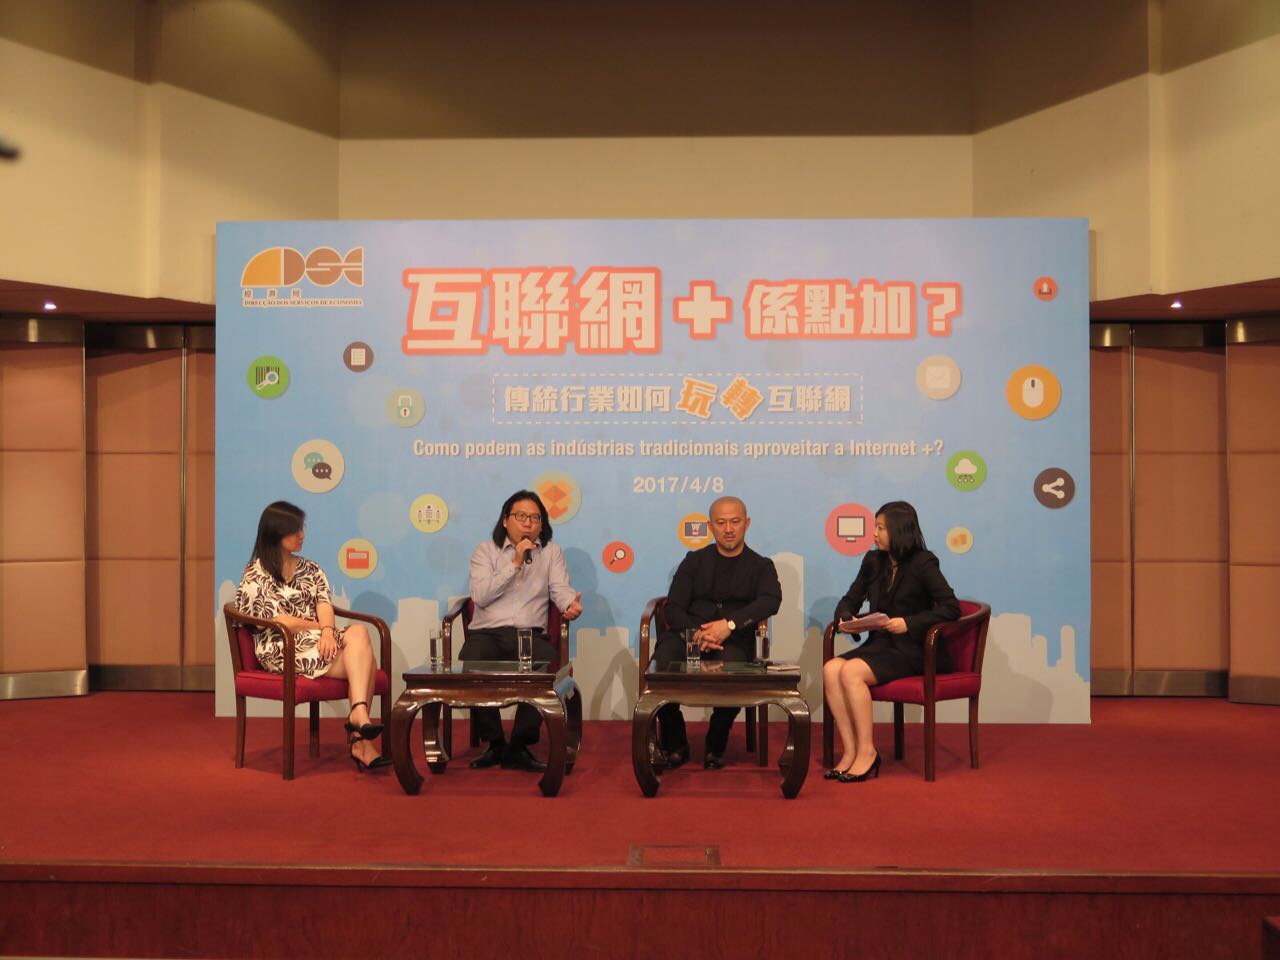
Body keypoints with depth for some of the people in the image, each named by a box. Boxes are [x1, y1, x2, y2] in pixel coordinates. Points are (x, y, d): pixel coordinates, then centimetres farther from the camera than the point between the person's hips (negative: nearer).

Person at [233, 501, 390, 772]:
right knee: (363, 657, -26)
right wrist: (319, 627, -8)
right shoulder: (256, 575, 3)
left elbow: (324, 604, 4)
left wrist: (328, 630, -16)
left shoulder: (311, 570, 20)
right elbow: (275, 620, -7)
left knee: (359, 632, -30)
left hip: (319, 640, 5)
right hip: (282, 648, -5)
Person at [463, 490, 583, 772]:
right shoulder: (485, 551, 13)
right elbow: (480, 596, -2)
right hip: (487, 633, 0)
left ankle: (519, 747, -16)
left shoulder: (551, 552, 18)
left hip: (531, 634, 1)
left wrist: (571, 604, -22)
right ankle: (494, 743, -9)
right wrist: (515, 564, -6)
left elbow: (560, 589, 3)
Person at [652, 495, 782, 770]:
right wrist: (697, 633, -14)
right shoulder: (694, 561, 20)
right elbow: (673, 609, 9)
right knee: (660, 668, -31)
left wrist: (730, 624, -22)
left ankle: (715, 747, -6)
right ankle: (674, 746, -5)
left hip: (734, 641, -1)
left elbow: (771, 600, -7)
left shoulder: (761, 566, 16)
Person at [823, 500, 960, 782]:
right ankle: (850, 751, -18)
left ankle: (866, 751, -17)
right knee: (831, 668, -22)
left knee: (851, 671, -29)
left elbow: (951, 608, -12)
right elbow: (849, 601, 17)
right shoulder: (873, 561, 12)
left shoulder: (923, 563, -5)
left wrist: (908, 623, -21)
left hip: (912, 650, -6)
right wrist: (845, 618, -6)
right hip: (880, 643, 6)